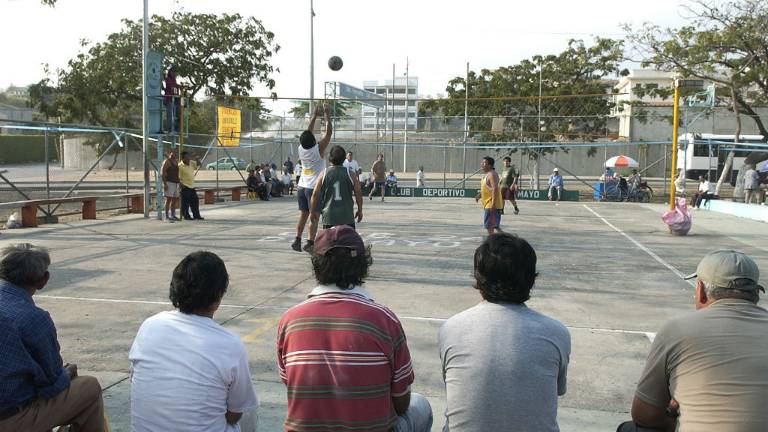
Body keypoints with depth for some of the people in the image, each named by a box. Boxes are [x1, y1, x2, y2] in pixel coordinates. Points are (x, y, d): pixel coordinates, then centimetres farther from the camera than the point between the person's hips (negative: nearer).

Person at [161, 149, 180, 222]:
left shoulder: (176, 162, 17)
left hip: (176, 183, 8)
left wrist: (179, 183, 19)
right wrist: (164, 183, -20)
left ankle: (173, 216, 17)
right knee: (168, 199, -10)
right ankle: (167, 216, -9)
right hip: (169, 183, -8)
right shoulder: (167, 161, -8)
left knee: (175, 200, 9)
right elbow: (162, 172, -13)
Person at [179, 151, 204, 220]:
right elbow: (178, 177, -17)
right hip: (185, 187, -8)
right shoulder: (180, 166, -14)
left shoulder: (191, 163, 7)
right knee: (185, 202, -2)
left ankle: (196, 215, 18)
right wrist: (181, 184, -22)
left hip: (192, 186, 8)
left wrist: (197, 159, -1)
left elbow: (198, 165, 20)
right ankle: (186, 216, 6)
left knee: (195, 201, 11)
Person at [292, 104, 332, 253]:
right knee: (314, 217, -1)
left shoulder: (301, 149, 1)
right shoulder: (318, 149, -13)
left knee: (303, 215, 14)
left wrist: (315, 115, 19)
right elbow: (329, 132, -8)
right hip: (314, 188, -6)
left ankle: (297, 240, 10)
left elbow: (308, 132, 14)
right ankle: (310, 243, -4)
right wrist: (327, 115, -1)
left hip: (301, 186, 6)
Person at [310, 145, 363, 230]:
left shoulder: (323, 174, 0)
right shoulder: (351, 174, -1)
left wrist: (313, 211, 11)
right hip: (347, 216, 0)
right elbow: (358, 194, 1)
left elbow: (315, 194, -1)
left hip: (329, 216, 1)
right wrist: (360, 210, 14)